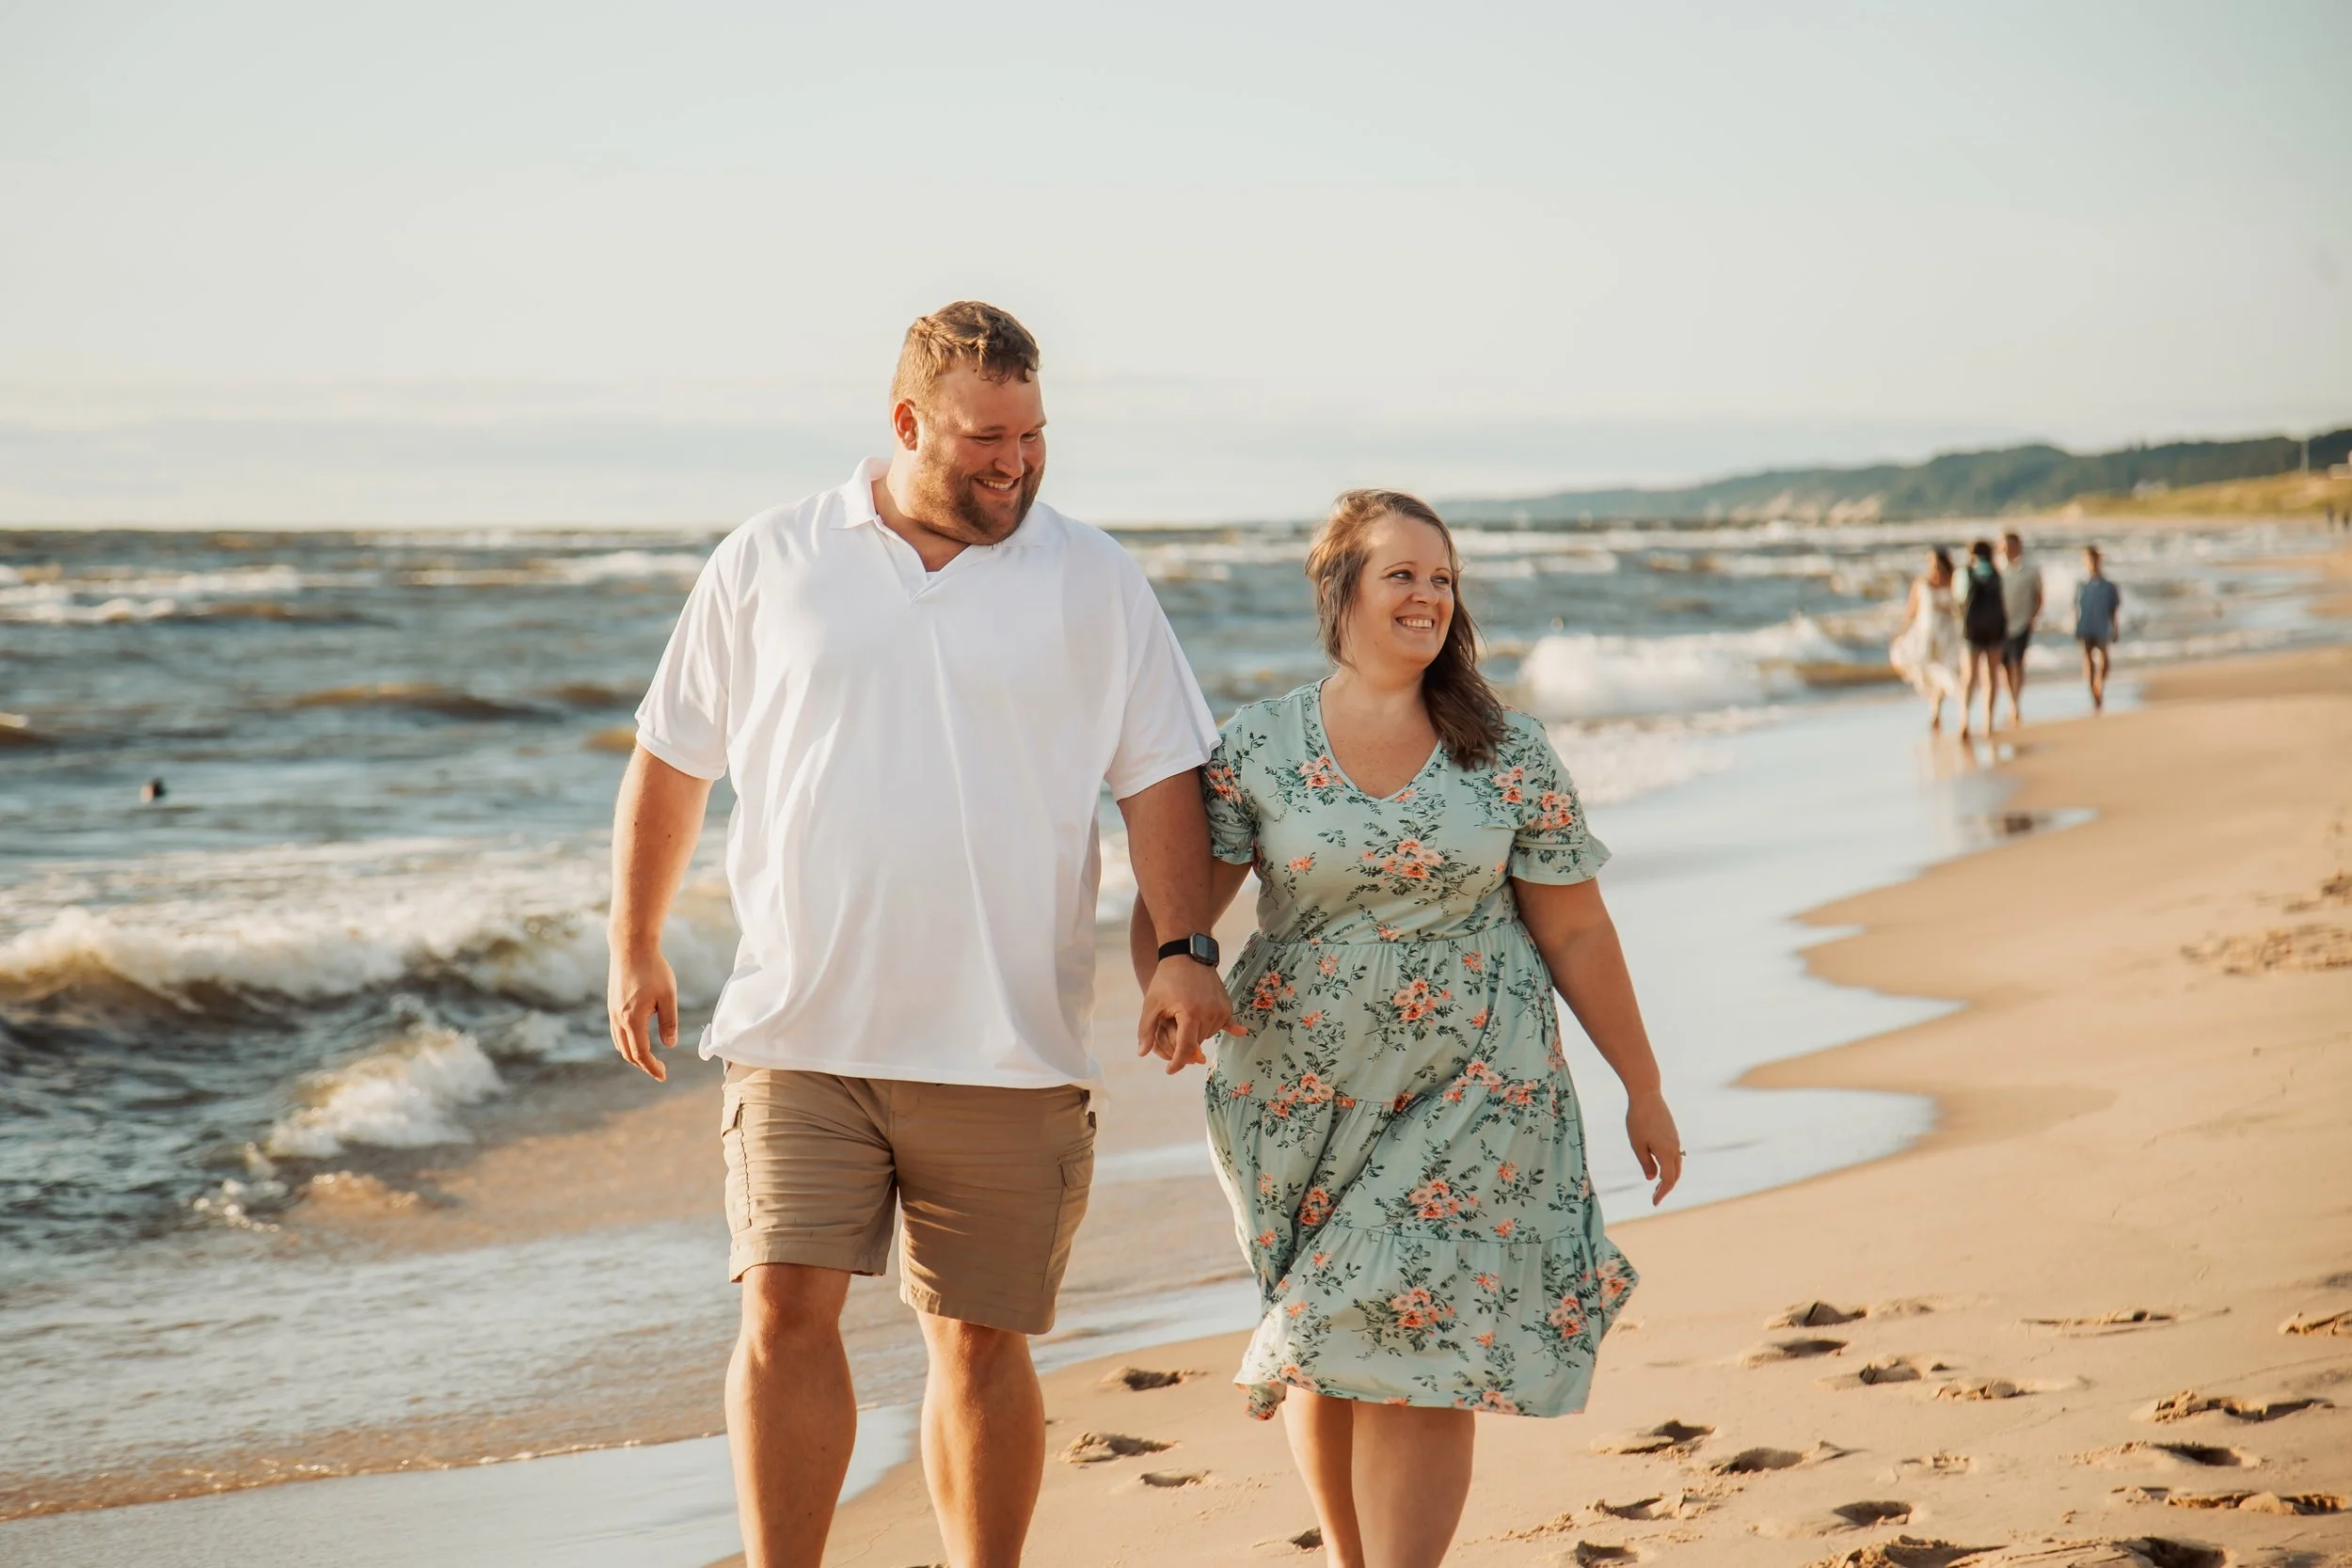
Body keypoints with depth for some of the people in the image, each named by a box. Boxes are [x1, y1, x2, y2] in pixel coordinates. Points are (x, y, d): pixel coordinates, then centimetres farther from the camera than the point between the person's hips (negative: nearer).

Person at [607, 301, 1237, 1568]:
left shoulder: (1093, 583, 5)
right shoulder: (767, 566, 5)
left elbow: (1160, 776, 3)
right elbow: (670, 761, 13)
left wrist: (1184, 948, -10)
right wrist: (634, 947, 14)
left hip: (1008, 1043, 1)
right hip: (802, 1031, 0)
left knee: (981, 1344, 6)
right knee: (786, 1308, -11)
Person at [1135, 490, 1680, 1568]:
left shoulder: (1510, 754, 0)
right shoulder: (1256, 747, -1)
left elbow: (1575, 930, 4)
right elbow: (1171, 902, -5)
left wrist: (1644, 1090, 7)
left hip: (1471, 1089, -1)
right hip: (1301, 1090, 1)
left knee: (1410, 1352, -9)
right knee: (1327, 1354, 10)